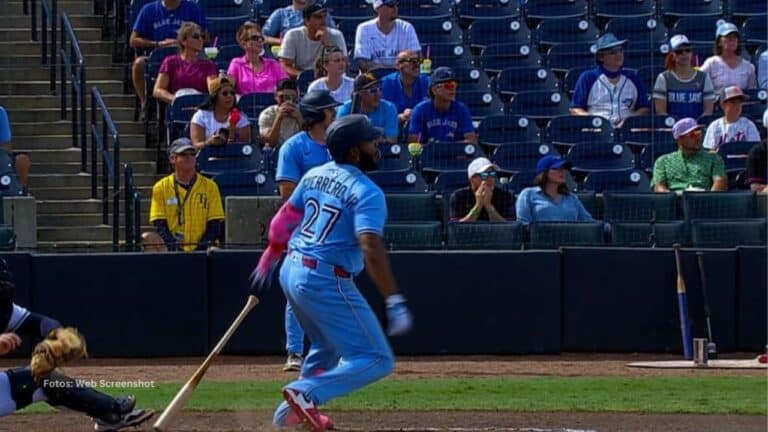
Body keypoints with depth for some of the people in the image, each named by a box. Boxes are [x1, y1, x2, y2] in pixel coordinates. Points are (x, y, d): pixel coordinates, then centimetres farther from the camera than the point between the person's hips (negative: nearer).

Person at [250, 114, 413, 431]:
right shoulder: (366, 192, -16)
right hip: (327, 283, -9)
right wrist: (395, 302, -29)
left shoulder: (315, 175, 8)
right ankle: (307, 393, -20)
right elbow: (371, 248, -27)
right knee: (376, 360, -6)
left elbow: (284, 220, 16)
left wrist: (268, 261, 31)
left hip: (291, 272, 9)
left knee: (328, 347, 30)